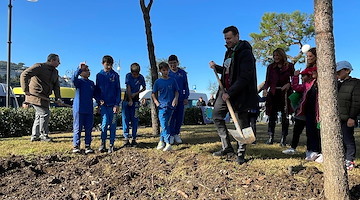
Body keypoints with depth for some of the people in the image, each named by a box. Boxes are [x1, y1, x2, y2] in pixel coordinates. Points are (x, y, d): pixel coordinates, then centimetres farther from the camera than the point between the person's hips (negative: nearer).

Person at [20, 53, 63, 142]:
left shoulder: (55, 72, 14)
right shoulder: (39, 67, -11)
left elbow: (56, 86, 9)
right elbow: (24, 75, -17)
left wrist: (58, 98, -6)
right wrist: (26, 90, -22)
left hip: (44, 98, 9)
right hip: (36, 96, -9)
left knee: (39, 116, 14)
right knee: (45, 114, -10)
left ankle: (35, 136, 24)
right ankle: (44, 135, 4)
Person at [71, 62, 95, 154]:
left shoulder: (91, 83, 14)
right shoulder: (79, 81, -2)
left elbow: (94, 94, 17)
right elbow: (73, 79, -24)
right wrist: (79, 68, -35)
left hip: (89, 109, 5)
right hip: (79, 109, -5)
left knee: (88, 129, 6)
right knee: (78, 128, 1)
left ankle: (87, 146, 12)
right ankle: (76, 146, 8)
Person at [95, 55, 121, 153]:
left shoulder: (115, 75, 4)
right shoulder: (99, 75, 8)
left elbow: (118, 90, 2)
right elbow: (97, 90, 12)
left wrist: (117, 104, -6)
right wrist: (99, 99, -5)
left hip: (113, 104, 0)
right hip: (104, 104, 0)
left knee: (113, 125, 3)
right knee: (104, 123, -7)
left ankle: (111, 145, 11)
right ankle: (103, 144, 6)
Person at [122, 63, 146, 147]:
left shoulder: (141, 77, -3)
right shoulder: (128, 75, -8)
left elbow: (144, 88, 8)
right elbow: (128, 88, -11)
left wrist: (136, 93, -7)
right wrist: (130, 100, -15)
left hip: (135, 100, 1)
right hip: (127, 99, -1)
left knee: (135, 120, 0)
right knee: (125, 119, -4)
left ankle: (134, 138, 6)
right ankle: (126, 138, 1)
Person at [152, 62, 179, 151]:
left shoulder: (172, 80, 7)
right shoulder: (158, 82, 6)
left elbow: (177, 92, 12)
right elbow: (153, 94, 12)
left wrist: (175, 99, -6)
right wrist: (156, 102, 0)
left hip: (171, 105, 1)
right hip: (162, 105, -1)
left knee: (166, 124, 4)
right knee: (164, 125, -10)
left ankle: (162, 141, 15)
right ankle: (168, 143, -11)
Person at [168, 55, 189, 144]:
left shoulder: (183, 73, 4)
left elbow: (186, 86, 8)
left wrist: (186, 97, 3)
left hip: (181, 99, 2)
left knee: (180, 118, 6)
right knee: (171, 117, -3)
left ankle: (177, 134, 18)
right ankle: (171, 135, 7)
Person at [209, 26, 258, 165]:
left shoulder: (245, 53, -13)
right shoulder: (229, 51, 14)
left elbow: (244, 77, -21)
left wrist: (230, 93, -24)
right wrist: (216, 67, 8)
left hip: (240, 93, -9)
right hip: (226, 91, 9)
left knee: (242, 122, 2)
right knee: (217, 115, 9)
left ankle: (241, 153, 15)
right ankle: (227, 146, 18)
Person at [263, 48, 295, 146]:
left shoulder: (289, 66, 7)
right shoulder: (271, 67, 13)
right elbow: (267, 81, 12)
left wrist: (289, 84, -14)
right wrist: (265, 89, -6)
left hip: (285, 94, -1)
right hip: (273, 93, 2)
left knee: (285, 117, 0)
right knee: (272, 116, -2)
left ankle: (283, 139, 6)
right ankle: (270, 138, 4)